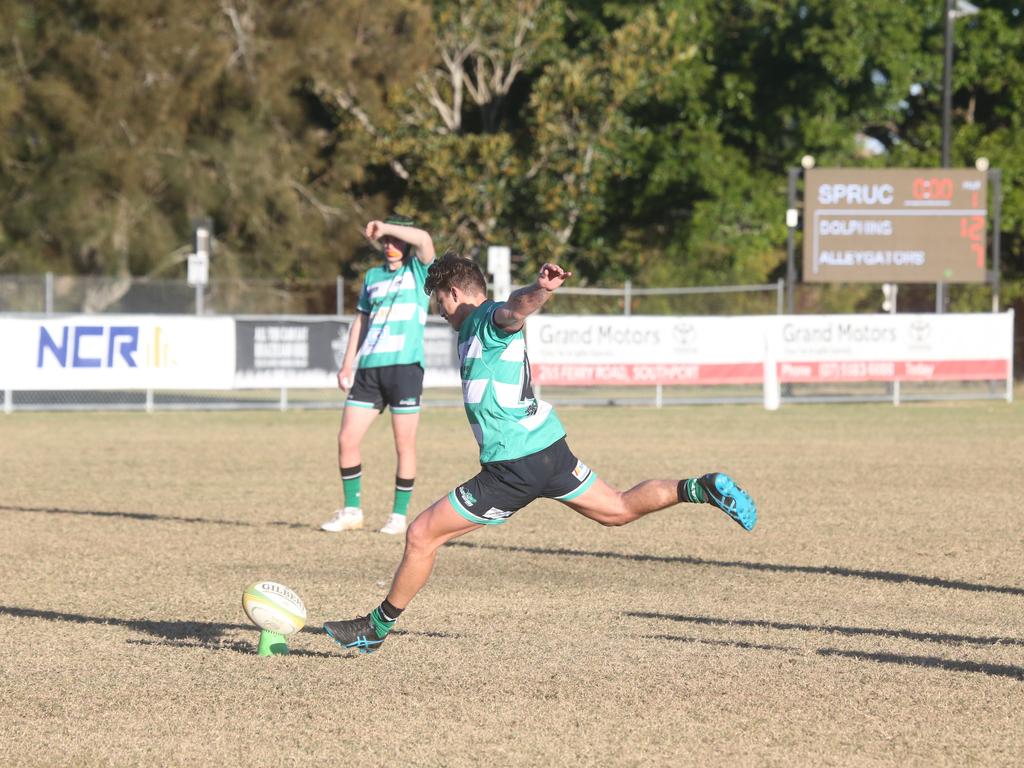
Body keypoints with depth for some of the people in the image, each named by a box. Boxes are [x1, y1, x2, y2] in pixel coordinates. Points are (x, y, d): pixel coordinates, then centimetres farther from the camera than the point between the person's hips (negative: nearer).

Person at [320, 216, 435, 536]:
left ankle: (399, 515, 8)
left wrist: (385, 227, -16)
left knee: (404, 446, -2)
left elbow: (424, 240, -18)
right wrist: (347, 364, 18)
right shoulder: (373, 276, 18)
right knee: (347, 439, -1)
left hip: (405, 366, -5)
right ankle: (351, 510, 12)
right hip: (368, 368, 5)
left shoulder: (418, 271, 3)